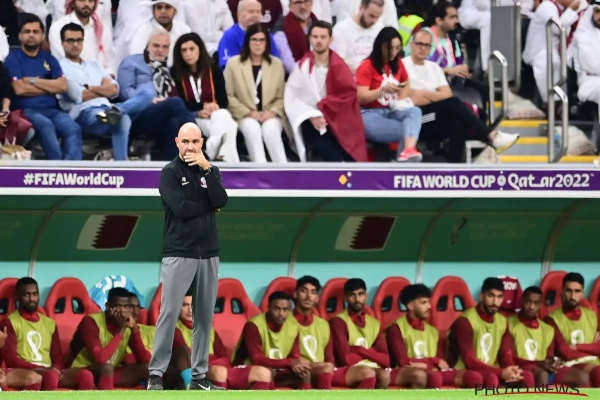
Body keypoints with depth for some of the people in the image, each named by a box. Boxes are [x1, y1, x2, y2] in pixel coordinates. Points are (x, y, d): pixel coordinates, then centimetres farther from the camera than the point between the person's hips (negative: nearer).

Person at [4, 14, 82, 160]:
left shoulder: (49, 59, 18)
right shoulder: (13, 59, 4)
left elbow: (62, 86, 5)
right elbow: (19, 89, -10)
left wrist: (34, 81, -4)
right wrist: (49, 87, 0)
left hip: (50, 110, 4)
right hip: (26, 111, -4)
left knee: (73, 128, -26)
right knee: (46, 125, -37)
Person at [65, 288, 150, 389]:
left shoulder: (127, 327, -1)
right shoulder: (91, 322, -20)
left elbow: (143, 360, -10)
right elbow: (100, 358, -33)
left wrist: (134, 329, -18)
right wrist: (120, 332, -27)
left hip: (108, 376, 7)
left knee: (145, 369, -14)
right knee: (106, 368, -37)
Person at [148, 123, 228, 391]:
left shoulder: (210, 171, 11)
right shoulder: (170, 173, -2)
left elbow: (221, 201, -7)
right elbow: (182, 209, -15)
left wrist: (207, 169, -14)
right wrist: (210, 206, -2)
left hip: (208, 255, 5)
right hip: (179, 254, -5)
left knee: (204, 317, 6)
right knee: (169, 314, -9)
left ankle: (199, 377, 10)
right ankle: (156, 374, -9)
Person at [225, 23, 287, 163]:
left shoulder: (277, 64, 12)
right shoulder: (233, 63, 5)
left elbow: (282, 96, 10)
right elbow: (228, 95, 1)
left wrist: (272, 112, -10)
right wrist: (248, 113, -10)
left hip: (270, 116, 1)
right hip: (245, 116, -1)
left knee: (270, 129, -33)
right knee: (252, 128, -35)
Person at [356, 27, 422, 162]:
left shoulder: (397, 63, 12)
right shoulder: (367, 66, -6)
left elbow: (406, 85, 28)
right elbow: (361, 98, -12)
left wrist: (401, 101, 5)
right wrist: (383, 89, -26)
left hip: (393, 113, 5)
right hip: (371, 115, -5)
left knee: (415, 111, -33)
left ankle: (408, 151, -56)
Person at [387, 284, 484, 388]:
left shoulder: (432, 331, 22)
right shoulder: (397, 328, 3)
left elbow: (441, 363, 10)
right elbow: (403, 361, -8)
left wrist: (425, 364, -13)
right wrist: (434, 361, -3)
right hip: (405, 373, -6)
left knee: (475, 377, -17)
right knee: (420, 374, -44)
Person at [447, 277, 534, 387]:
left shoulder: (502, 321, 8)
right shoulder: (465, 321, -15)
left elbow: (505, 355, 6)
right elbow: (470, 361, -22)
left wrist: (511, 371, -19)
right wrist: (501, 373, -31)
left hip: (491, 372, 7)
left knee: (526, 376, -15)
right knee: (491, 378, -37)